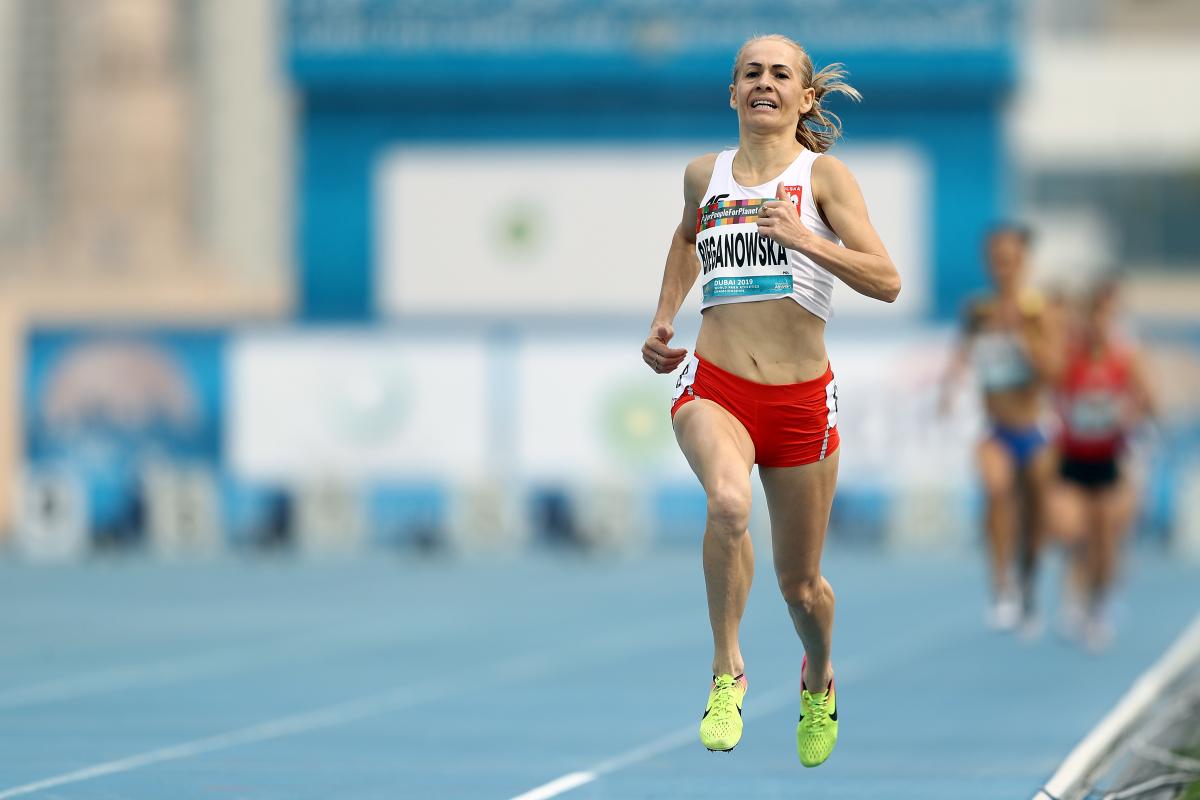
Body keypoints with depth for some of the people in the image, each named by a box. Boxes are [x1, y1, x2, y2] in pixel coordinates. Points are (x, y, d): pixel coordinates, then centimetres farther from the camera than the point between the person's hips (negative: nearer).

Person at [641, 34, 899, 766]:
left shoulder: (823, 175, -2)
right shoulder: (704, 175, 8)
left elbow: (887, 282, -11)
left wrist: (806, 241, -24)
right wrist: (664, 317, 22)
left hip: (801, 399, -1)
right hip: (713, 388, 1)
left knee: (800, 583, 11)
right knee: (729, 502, -34)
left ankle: (819, 679, 44)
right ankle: (727, 671, -18)